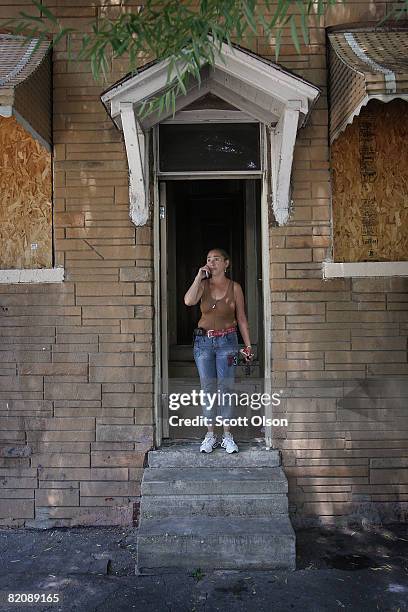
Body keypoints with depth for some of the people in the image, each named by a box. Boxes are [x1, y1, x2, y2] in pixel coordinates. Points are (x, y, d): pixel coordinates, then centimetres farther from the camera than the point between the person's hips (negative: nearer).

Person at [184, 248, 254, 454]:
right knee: (208, 389, 6)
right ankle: (210, 435, 16)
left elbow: (241, 318, 5)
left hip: (227, 341, -1)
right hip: (204, 341, 1)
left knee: (226, 389, 1)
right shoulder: (203, 285, 3)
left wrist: (248, 345, 3)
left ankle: (227, 435, 14)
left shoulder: (235, 287, 1)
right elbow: (188, 301, -17)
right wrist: (199, 277, -14)